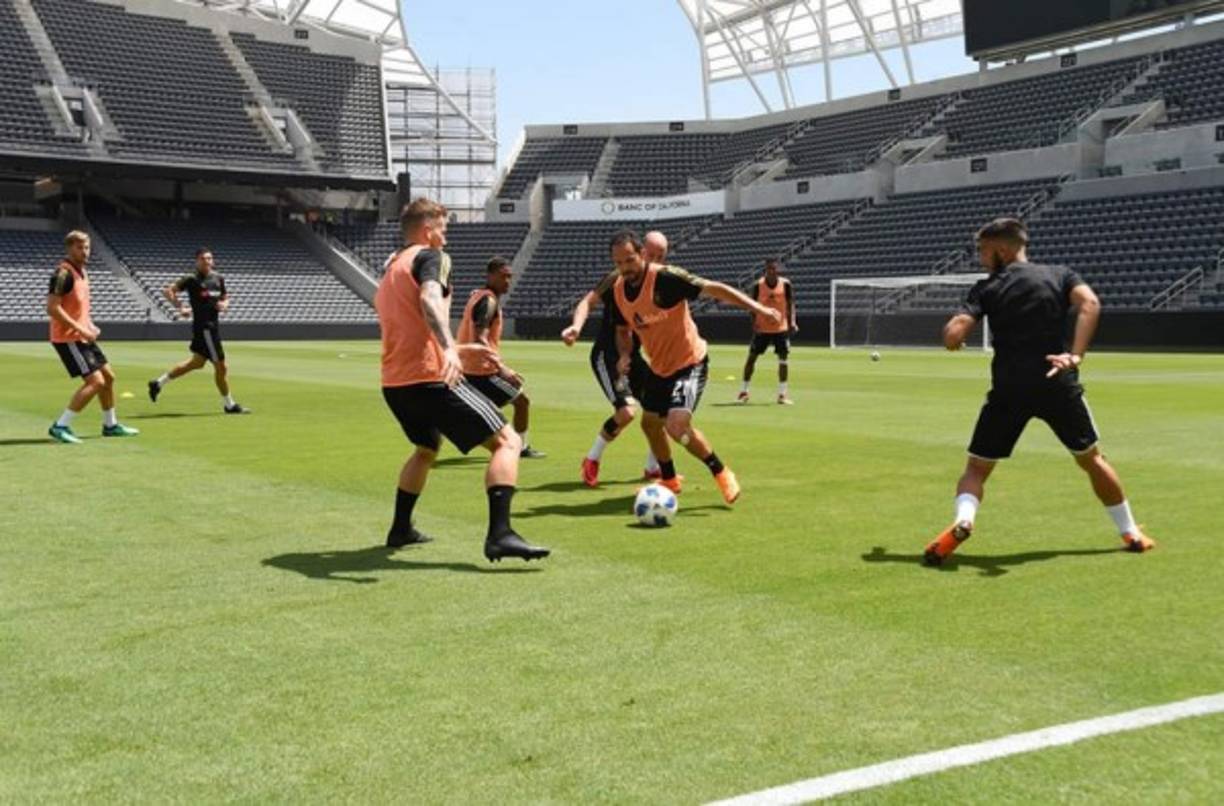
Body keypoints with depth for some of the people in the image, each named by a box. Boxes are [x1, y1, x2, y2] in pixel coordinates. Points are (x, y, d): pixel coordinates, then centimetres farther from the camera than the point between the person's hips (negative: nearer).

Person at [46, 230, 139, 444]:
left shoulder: (81, 271, 13)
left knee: (108, 377, 17)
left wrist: (90, 326, 9)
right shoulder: (64, 273, -17)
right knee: (95, 381, -15)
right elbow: (52, 308, -23)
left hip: (82, 337, 10)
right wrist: (80, 329, -24)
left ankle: (110, 425, 31)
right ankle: (61, 426, -11)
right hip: (68, 338, -10)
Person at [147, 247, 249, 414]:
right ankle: (229, 404, 9)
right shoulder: (192, 279, -10)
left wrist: (224, 304, -1)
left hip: (213, 325, 8)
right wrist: (180, 308, -16)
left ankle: (159, 383, 32)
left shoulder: (218, 278, 10)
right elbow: (168, 290, -9)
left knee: (197, 362, 19)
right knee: (220, 365, -4)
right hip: (203, 326, -8)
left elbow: (225, 297, 22)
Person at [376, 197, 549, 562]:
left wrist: (461, 351, 34)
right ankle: (500, 534, -24)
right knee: (507, 442, -8)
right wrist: (449, 349, -38)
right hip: (431, 378, -9)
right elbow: (430, 300, -24)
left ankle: (401, 529, 37)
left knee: (427, 447, 35)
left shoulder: (390, 269, 25)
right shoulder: (429, 257, -1)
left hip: (394, 384, 9)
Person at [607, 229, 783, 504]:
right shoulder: (618, 290, -4)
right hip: (658, 367, 8)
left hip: (689, 363, -8)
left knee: (677, 425, -24)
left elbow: (714, 289, -26)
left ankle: (721, 473, 0)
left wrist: (757, 307, -34)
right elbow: (623, 330, 12)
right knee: (650, 423, 20)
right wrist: (625, 355, -9)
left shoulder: (665, 277, -25)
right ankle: (669, 480, 44)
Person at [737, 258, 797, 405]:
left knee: (783, 359, -4)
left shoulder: (785, 284, -4)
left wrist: (792, 322, -11)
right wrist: (754, 322, -11)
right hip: (762, 329, 0)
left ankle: (782, 394, 4)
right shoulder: (758, 285, -5)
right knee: (752, 357, 3)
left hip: (781, 328, 0)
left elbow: (790, 304, 1)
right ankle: (744, 391, 16)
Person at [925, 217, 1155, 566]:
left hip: (1009, 390, -1)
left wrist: (953, 325, 16)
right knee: (1091, 459, 21)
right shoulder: (1060, 275, 9)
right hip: (1059, 384, 2)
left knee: (976, 468, 8)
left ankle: (962, 520, -22)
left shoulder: (987, 289, 4)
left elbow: (953, 337, -7)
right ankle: (1131, 533, 29)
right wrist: (1075, 356, -17)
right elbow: (1090, 303, -11)